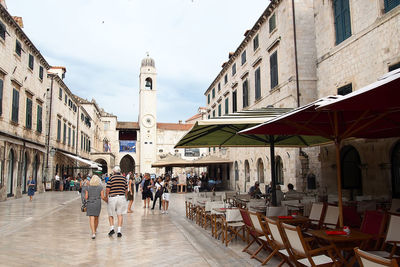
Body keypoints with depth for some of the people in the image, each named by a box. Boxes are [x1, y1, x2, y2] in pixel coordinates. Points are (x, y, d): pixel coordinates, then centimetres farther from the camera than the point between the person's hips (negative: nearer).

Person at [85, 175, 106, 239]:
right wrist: (106, 200, 12)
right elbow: (102, 197, -7)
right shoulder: (101, 187, -2)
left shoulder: (88, 187, 2)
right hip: (97, 204, 0)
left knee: (91, 219, -3)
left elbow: (86, 197, -2)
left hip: (89, 204, 0)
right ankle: (95, 230, 38)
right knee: (96, 217, 20)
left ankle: (93, 233, -17)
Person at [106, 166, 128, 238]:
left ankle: (112, 228, 3)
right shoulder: (124, 178, 7)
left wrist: (106, 197, 7)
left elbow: (107, 189, -7)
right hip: (121, 197, 2)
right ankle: (119, 231, 2)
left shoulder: (111, 178, -3)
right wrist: (125, 197, 27)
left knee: (111, 214, 15)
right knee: (120, 214, 6)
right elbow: (126, 190, 12)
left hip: (112, 197, -2)